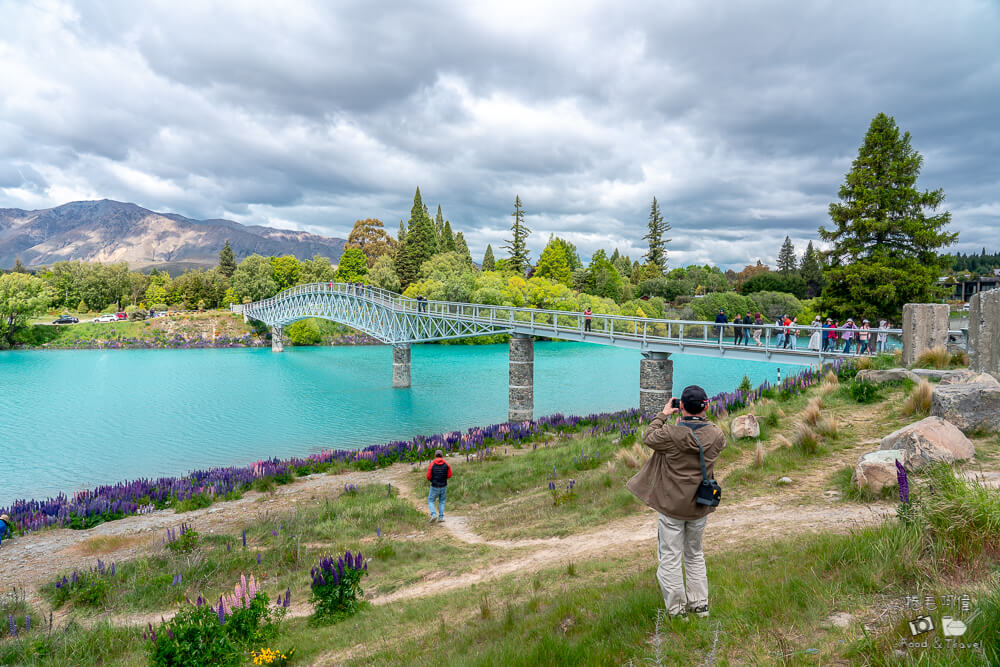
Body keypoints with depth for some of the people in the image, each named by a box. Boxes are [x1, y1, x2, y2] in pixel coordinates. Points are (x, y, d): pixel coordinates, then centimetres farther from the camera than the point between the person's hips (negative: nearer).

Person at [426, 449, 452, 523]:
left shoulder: (432, 464, -10)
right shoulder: (446, 464, -4)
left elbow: (428, 476, -9)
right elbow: (449, 475, -1)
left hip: (434, 487, -2)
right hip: (444, 486, 2)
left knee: (430, 501, 14)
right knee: (441, 502, 21)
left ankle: (433, 515, -6)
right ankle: (441, 517, 14)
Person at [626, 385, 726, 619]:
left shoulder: (671, 433, -22)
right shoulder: (715, 434, -10)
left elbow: (648, 438, -2)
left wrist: (663, 414, 7)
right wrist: (702, 417, 13)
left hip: (671, 506, -4)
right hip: (700, 506, 4)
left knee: (670, 557, 8)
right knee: (695, 554, 23)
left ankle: (676, 609, 15)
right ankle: (700, 604, 29)